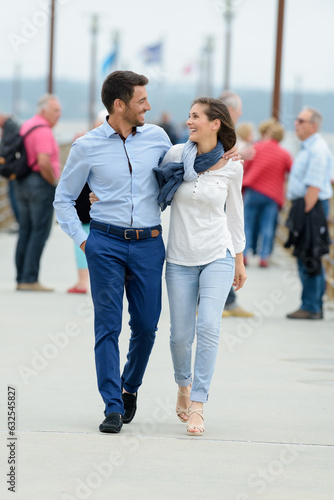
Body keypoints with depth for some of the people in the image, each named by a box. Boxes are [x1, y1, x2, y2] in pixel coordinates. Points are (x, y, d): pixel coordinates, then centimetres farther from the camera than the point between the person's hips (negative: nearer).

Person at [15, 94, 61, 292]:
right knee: (40, 232, -7)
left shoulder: (26, 126, 15)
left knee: (26, 231, 11)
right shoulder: (43, 131, -16)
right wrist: (54, 182, -11)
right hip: (41, 184, -9)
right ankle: (31, 279, -10)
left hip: (22, 184, 9)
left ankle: (21, 279, 11)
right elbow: (44, 162, -25)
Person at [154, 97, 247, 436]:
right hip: (180, 259, 1)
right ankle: (184, 385, 34)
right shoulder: (176, 155, -3)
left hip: (218, 257, -1)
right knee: (181, 334, 3)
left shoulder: (231, 167, -2)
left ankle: (196, 407, -16)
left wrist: (239, 261, 17)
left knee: (208, 327, -18)